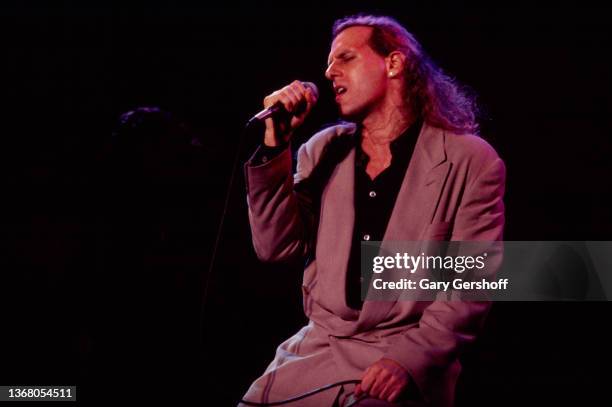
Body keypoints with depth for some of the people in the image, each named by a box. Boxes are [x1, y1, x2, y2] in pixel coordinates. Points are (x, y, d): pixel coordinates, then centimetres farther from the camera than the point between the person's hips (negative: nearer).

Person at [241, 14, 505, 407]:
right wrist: (276, 143, -4)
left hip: (408, 363, -5)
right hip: (314, 353, 5)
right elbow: (277, 246, 4)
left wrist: (408, 360, -21)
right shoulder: (324, 150, 12)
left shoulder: (471, 161, -3)